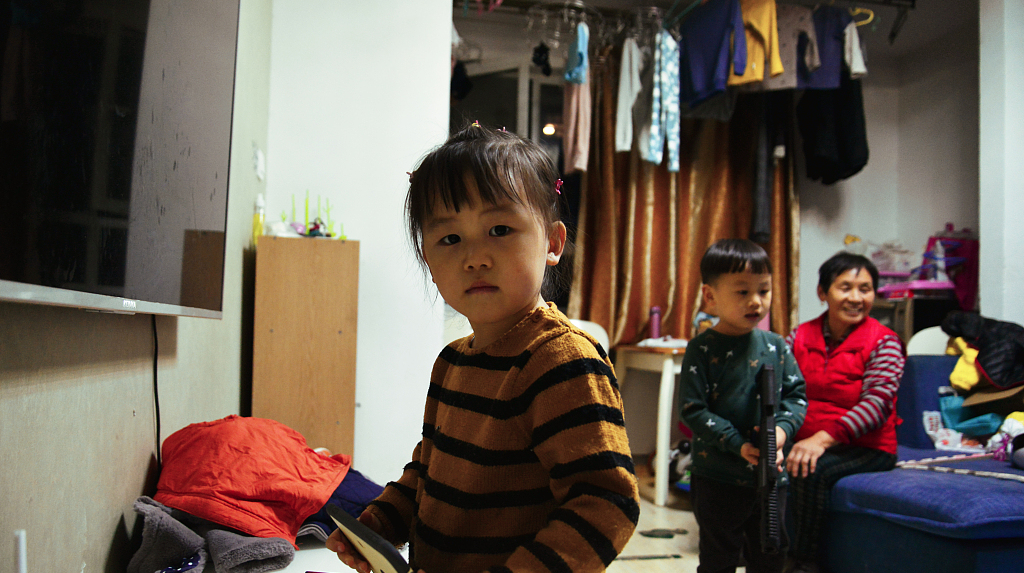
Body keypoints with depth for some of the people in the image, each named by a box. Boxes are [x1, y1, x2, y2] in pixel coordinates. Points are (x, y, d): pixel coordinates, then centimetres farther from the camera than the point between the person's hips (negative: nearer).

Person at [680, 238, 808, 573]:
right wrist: (739, 445, -22)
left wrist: (782, 429, -15)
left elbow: (796, 394, 6)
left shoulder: (775, 346, 2)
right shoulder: (702, 350, -12)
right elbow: (692, 410, -15)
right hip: (718, 480, -4)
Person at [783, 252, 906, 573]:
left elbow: (878, 402, -18)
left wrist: (823, 438, -31)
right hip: (804, 441, 4)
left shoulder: (883, 342, -4)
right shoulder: (800, 336, 8)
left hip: (865, 448, -3)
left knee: (811, 471, -31)